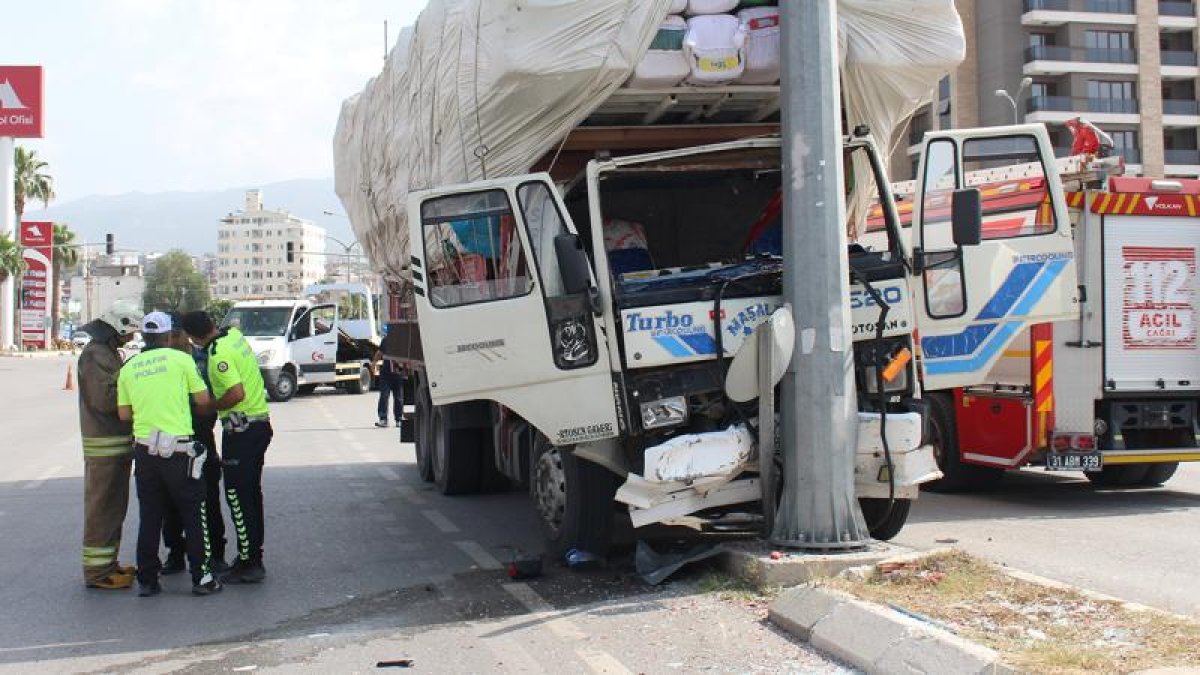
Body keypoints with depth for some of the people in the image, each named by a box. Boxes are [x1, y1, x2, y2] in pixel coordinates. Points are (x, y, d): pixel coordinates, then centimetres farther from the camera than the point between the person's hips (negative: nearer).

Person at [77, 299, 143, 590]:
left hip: (118, 442, 10)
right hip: (105, 444, -10)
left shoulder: (109, 351, 17)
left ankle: (107, 562, 25)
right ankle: (97, 571, -1)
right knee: (102, 506, -6)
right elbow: (105, 399, -23)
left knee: (114, 506, 16)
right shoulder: (95, 354, -16)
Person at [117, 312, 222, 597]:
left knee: (149, 517, 11)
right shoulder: (180, 359, -4)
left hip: (145, 448, 4)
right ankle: (202, 578, 6)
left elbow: (124, 413, 9)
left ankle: (147, 580, 13)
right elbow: (203, 400, -3)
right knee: (194, 515, 6)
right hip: (179, 449, -4)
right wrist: (209, 411, 18)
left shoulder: (129, 367, 8)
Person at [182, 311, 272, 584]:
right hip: (260, 423, 9)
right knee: (252, 494, 16)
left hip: (241, 429, -9)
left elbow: (237, 393, -28)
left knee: (238, 498, -3)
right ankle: (254, 556, 24)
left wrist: (213, 407, -13)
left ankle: (249, 564, 0)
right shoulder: (235, 334, 5)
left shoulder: (219, 354, -21)